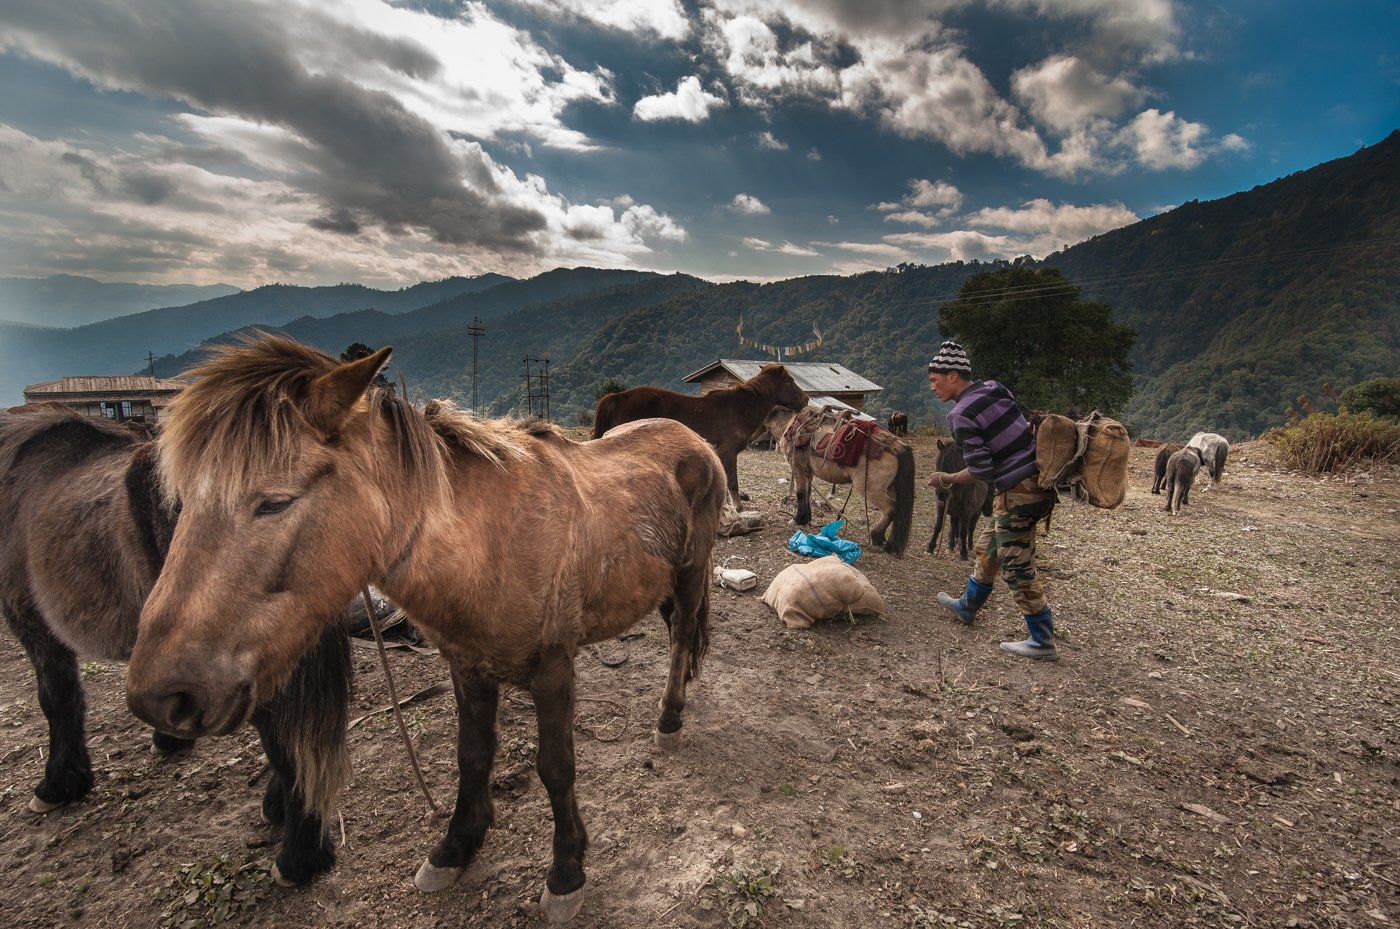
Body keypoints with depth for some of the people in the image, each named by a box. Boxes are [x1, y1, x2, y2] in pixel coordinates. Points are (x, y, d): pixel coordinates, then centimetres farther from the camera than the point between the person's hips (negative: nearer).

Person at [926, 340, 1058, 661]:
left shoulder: (961, 415, -17)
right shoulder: (995, 388, 7)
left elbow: (981, 470, -18)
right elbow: (1026, 427, 15)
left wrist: (946, 479, -4)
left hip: (1017, 493, -9)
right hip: (1039, 480, 9)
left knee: (1016, 567, 1)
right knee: (987, 547, 22)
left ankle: (1042, 642, 10)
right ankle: (967, 606, 38)